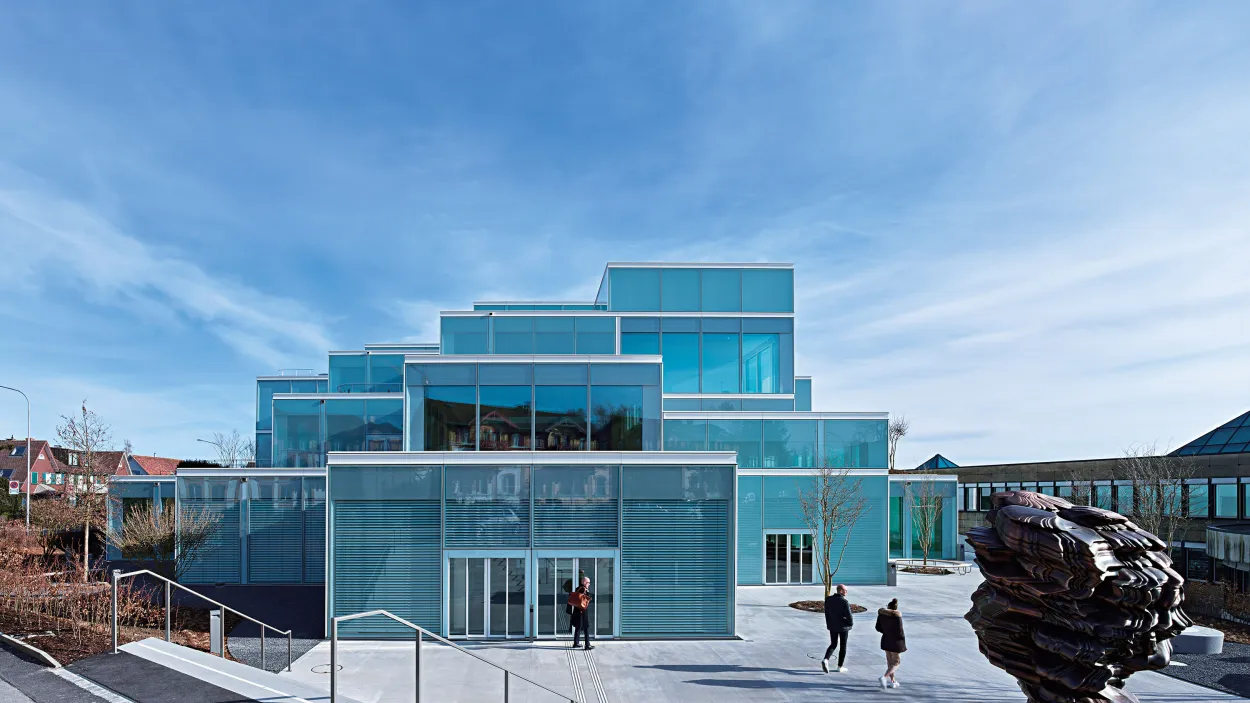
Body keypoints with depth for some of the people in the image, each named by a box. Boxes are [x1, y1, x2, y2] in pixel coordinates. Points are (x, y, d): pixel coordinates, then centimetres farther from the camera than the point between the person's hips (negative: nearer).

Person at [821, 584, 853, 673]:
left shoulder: (828, 599, -3)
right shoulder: (844, 602, -21)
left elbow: (826, 612, 5)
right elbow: (849, 615, -20)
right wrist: (851, 624, -1)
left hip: (832, 626, 5)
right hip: (843, 626, -5)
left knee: (833, 645, 15)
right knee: (843, 646, 12)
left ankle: (825, 660, -8)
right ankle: (840, 666, 20)